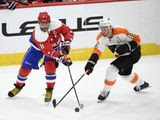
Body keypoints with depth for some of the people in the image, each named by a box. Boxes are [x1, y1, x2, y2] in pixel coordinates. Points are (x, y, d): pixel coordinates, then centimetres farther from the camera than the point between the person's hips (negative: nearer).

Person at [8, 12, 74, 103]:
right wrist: (61, 58, -51)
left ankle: (49, 91, -1)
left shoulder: (55, 24, -32)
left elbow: (69, 32, -18)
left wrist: (66, 43, -34)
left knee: (50, 67, -20)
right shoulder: (38, 34, -39)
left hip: (54, 46, 1)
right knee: (25, 67, 2)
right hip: (37, 47, -1)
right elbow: (48, 51, -43)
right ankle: (19, 85, 30)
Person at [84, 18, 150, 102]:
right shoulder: (101, 37, -13)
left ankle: (106, 92, -2)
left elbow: (137, 39, -24)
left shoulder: (121, 32, -32)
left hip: (133, 53, -9)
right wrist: (90, 63, -30)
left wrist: (126, 47, -38)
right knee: (125, 74, 28)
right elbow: (97, 51, -17)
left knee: (112, 69, -20)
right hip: (122, 55, 9)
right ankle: (142, 84, 55)